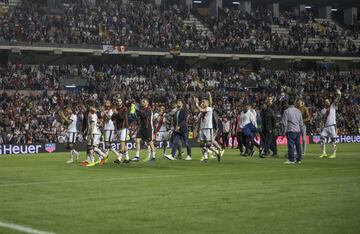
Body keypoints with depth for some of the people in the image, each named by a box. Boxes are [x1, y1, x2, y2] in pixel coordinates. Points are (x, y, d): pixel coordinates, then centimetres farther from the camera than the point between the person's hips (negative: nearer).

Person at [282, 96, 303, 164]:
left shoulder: (286, 111, -6)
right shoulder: (298, 111, 11)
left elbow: (285, 122, -6)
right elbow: (301, 122, 16)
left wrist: (285, 131, 1)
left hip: (291, 130, -6)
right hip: (298, 130, 6)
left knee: (291, 145, -6)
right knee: (298, 144, 9)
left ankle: (291, 159, -8)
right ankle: (299, 159, 12)